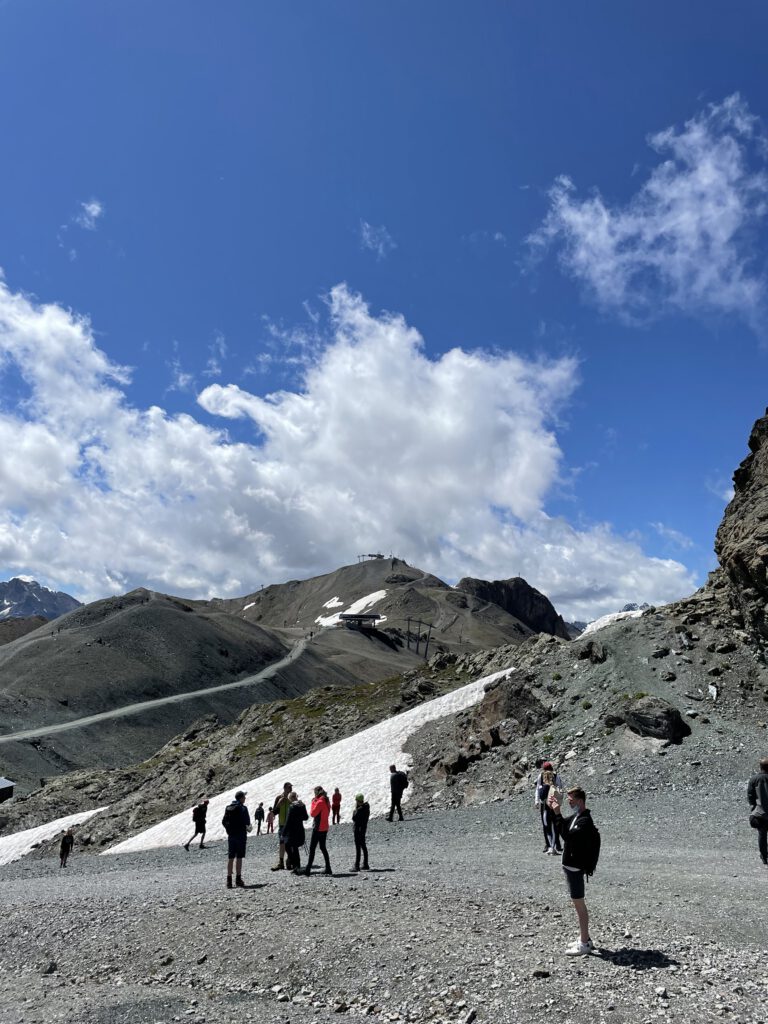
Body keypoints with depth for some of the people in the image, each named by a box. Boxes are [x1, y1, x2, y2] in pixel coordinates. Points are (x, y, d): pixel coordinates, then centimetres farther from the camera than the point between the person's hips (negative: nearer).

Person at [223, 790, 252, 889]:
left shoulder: (228, 808, 8)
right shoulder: (243, 808, -10)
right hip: (241, 835, -6)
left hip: (231, 835, 6)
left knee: (231, 858, 9)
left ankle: (229, 880, 10)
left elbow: (224, 821, 10)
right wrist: (248, 828, 4)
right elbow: (246, 822, -15)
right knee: (239, 858, -1)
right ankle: (238, 879, 0)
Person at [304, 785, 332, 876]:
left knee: (312, 848, -4)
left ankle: (308, 869, -5)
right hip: (324, 828, 9)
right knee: (323, 847, 15)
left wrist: (313, 802, -5)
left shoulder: (319, 802, -17)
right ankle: (328, 868, 14)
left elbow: (312, 813, -13)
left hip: (318, 828, -9)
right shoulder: (326, 801, 9)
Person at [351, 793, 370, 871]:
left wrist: (355, 810, -10)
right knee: (363, 846, 17)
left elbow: (354, 818, -20)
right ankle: (365, 865, 24)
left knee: (358, 847, -5)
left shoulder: (359, 809, -22)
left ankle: (357, 866, -3)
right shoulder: (366, 807, 6)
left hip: (358, 829, -10)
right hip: (364, 827, 10)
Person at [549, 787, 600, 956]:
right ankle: (584, 939, 28)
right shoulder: (576, 817, 8)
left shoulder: (585, 821, -22)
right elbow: (564, 826, 20)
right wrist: (554, 809, 6)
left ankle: (584, 945, 7)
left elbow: (566, 835, -31)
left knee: (579, 904, -2)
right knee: (578, 903, 18)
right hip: (570, 865, 10)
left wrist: (557, 813, -31)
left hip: (575, 867, -10)